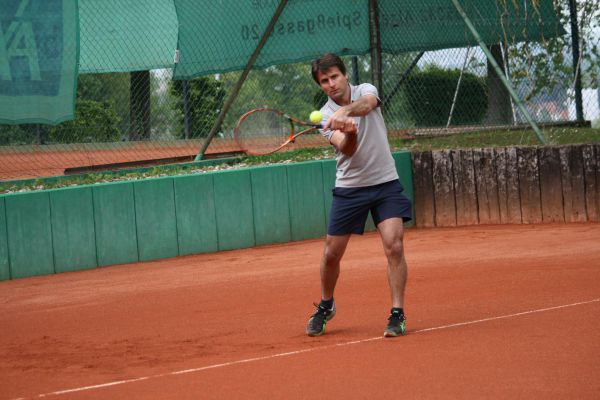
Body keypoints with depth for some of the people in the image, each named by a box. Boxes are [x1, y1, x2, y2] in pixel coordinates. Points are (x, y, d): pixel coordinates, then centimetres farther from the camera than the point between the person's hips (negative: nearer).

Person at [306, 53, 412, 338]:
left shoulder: (365, 90, -3)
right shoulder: (326, 116, -5)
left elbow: (367, 104, -30)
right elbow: (346, 149, -23)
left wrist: (345, 112, -50)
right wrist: (349, 132, -46)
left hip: (385, 183, -1)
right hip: (349, 188, 1)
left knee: (394, 246, -16)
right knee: (331, 254, 6)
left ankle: (397, 314, -8)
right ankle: (325, 306, 31)